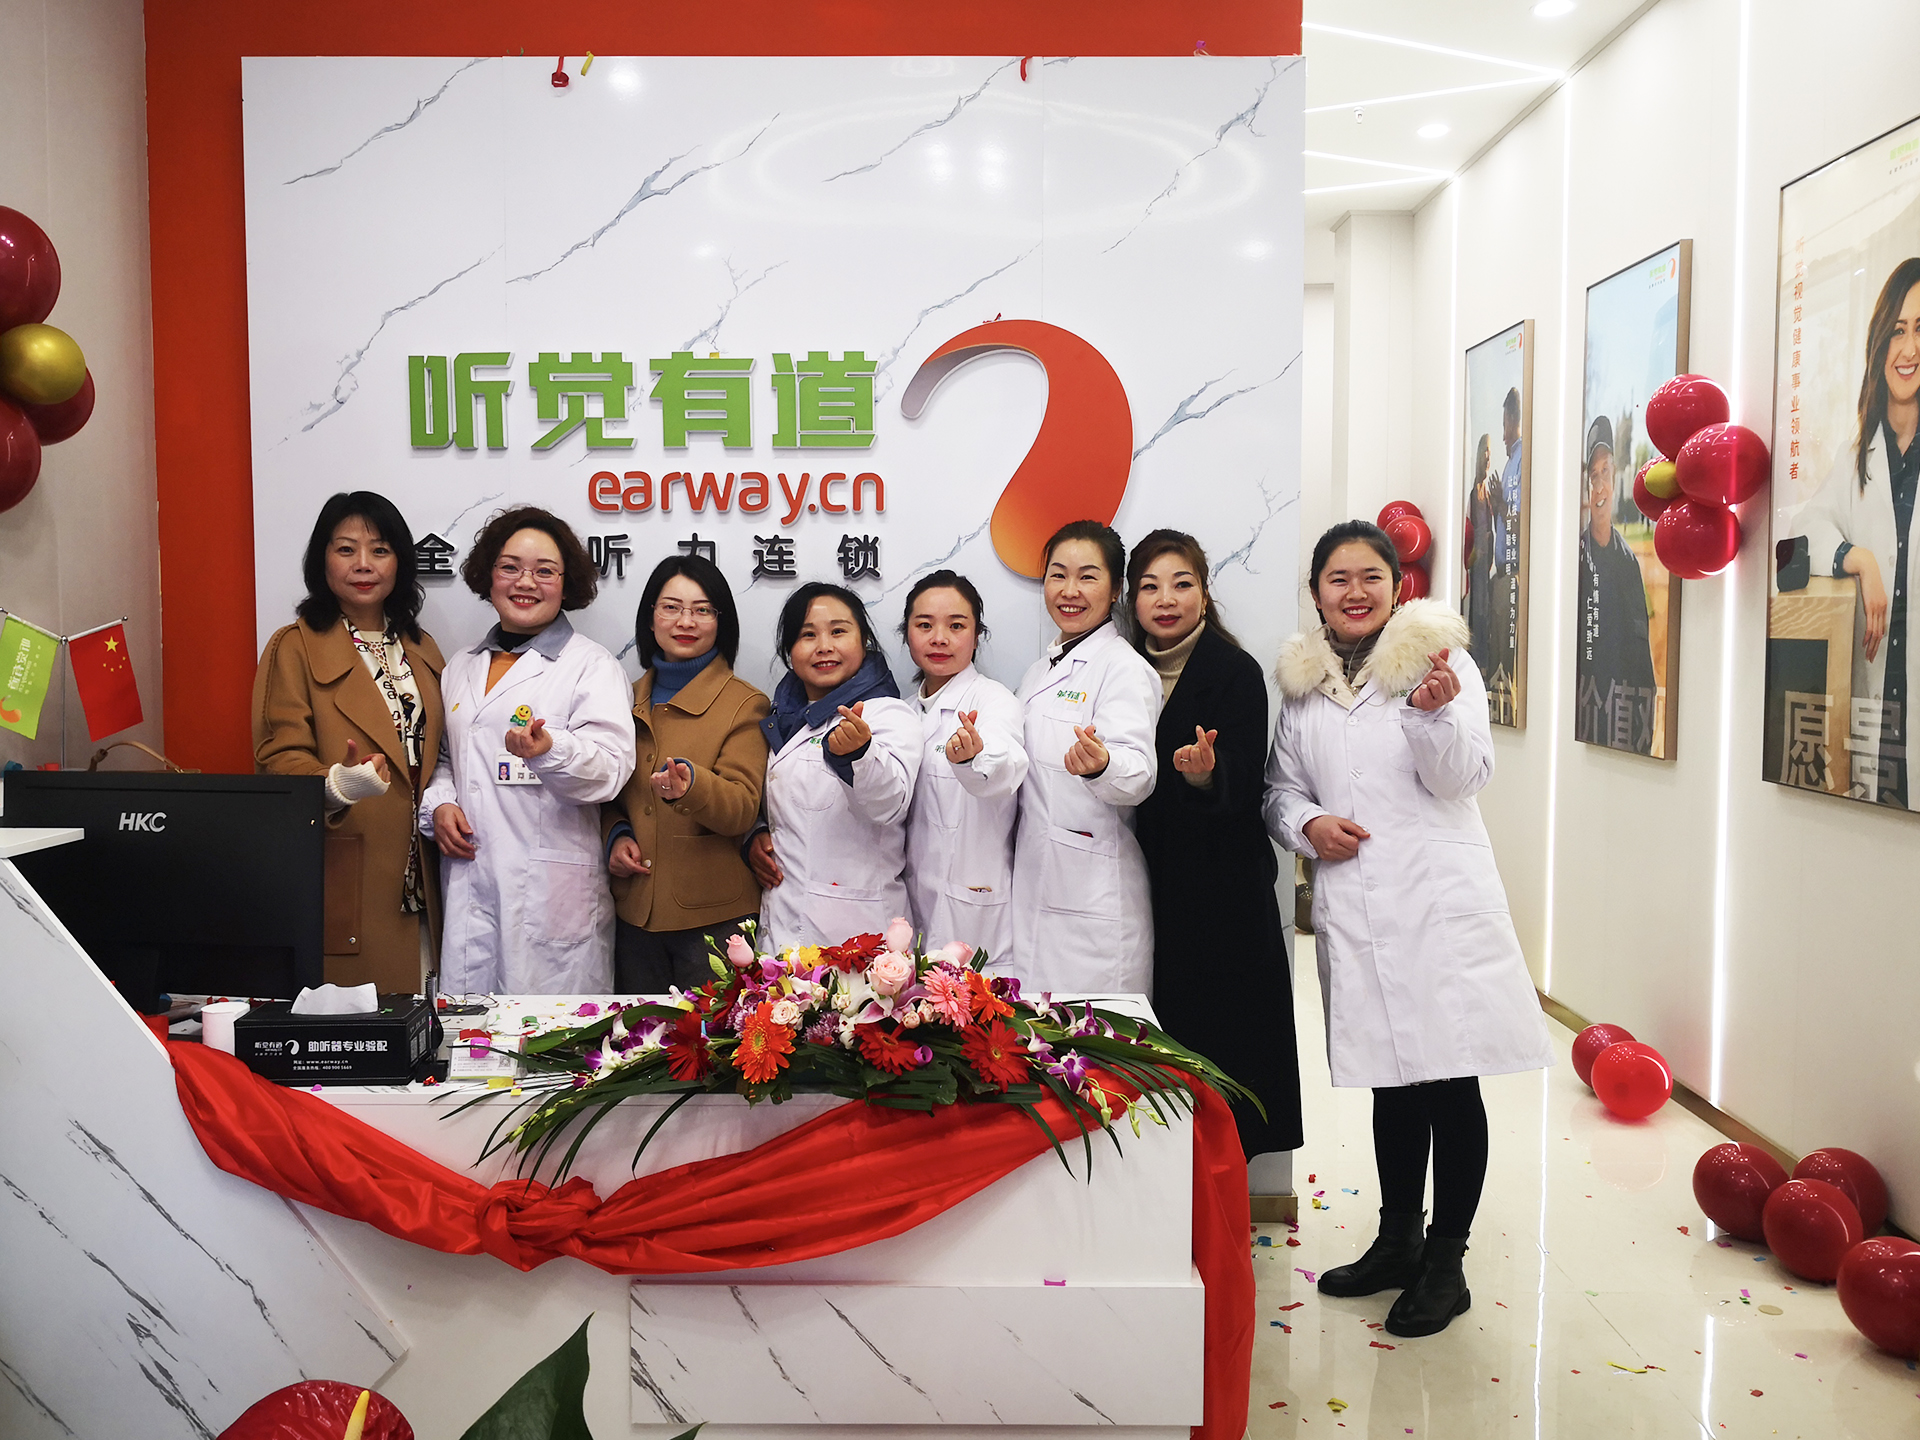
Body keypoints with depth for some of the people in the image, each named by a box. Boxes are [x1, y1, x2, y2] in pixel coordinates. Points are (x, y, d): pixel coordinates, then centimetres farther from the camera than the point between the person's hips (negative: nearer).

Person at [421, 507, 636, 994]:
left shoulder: (592, 666, 1)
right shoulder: (461, 668, 19)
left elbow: (610, 769, -10)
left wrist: (550, 749, -29)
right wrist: (438, 805, 7)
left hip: (553, 893, -4)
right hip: (469, 878, 5)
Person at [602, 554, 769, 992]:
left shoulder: (745, 704, -4)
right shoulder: (629, 699, 12)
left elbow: (742, 808, -14)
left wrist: (690, 784, -35)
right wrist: (616, 833, 1)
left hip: (713, 915, -4)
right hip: (634, 910, 5)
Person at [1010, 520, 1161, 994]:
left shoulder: (1124, 667, -9)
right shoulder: (1040, 671, 16)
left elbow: (1139, 774, -22)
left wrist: (1101, 764, -41)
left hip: (1095, 896, -7)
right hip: (1034, 884, 8)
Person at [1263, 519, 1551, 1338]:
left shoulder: (1439, 659, -1)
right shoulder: (1302, 684, 10)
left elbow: (1462, 777, -7)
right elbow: (1281, 787, 16)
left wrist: (1432, 713, -25)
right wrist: (1306, 825, -5)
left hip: (1440, 901, -4)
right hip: (1354, 908, 4)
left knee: (1450, 1081, 0)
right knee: (1391, 1080, 15)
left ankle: (1446, 1262, 15)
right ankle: (1398, 1241, 31)